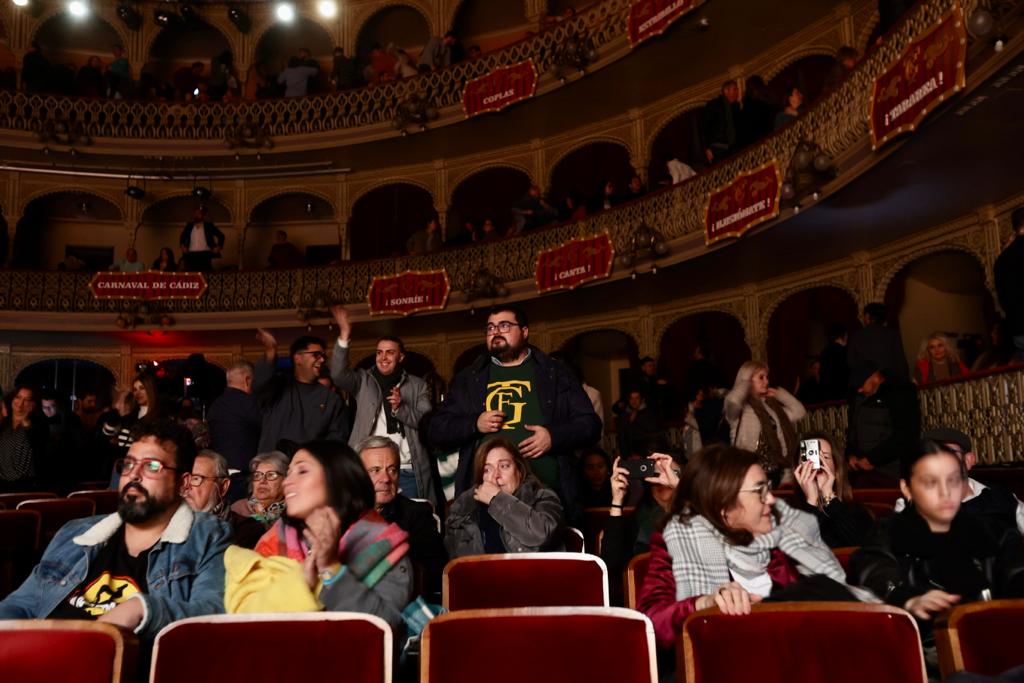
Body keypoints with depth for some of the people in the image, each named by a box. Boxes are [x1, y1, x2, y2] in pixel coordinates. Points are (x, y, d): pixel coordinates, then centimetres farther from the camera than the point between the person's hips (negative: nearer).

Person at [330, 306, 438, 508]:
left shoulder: (417, 386, 11)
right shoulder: (364, 381, 11)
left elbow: (427, 422, 2)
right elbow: (338, 375, -8)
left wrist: (400, 408, -15)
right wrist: (344, 337, -18)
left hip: (408, 472, 0)